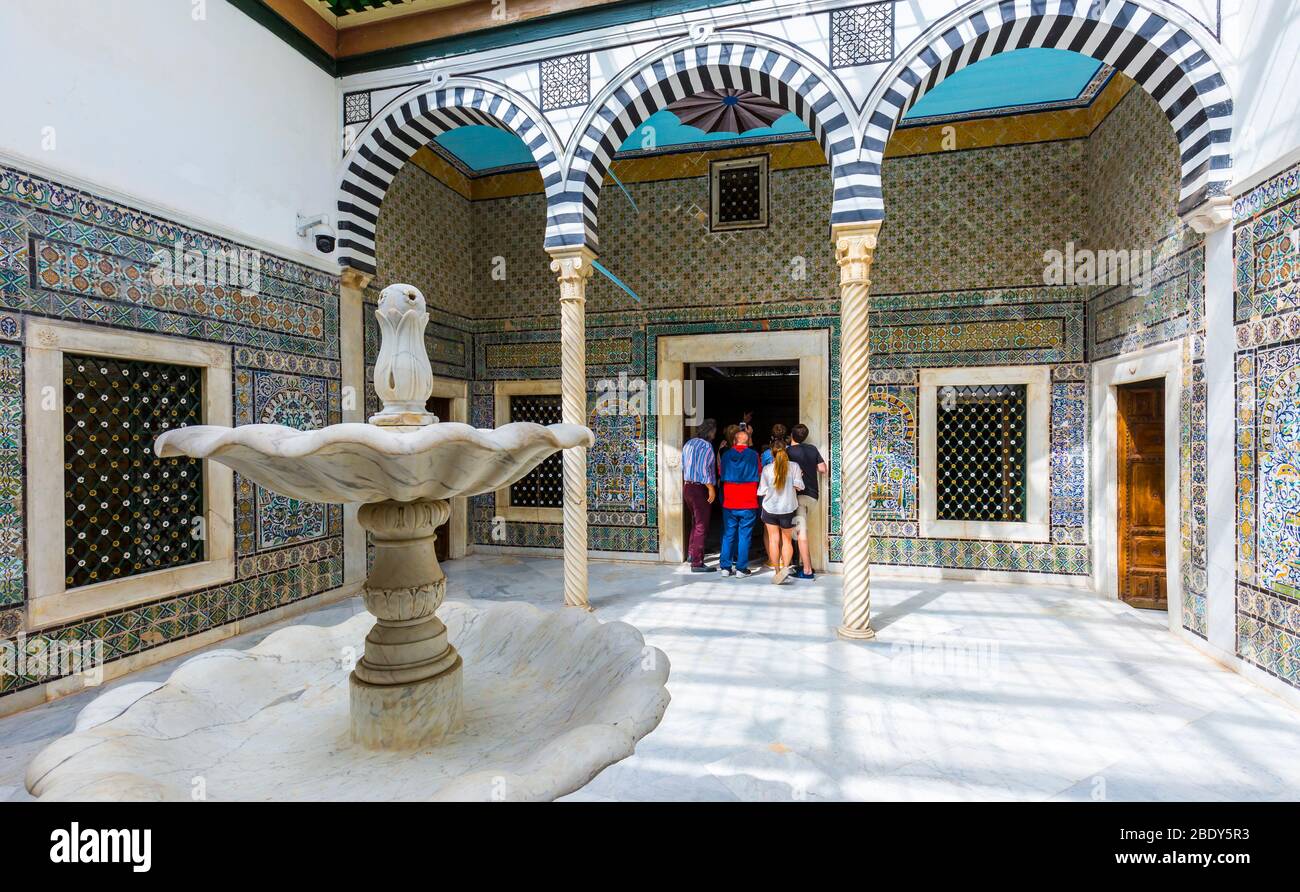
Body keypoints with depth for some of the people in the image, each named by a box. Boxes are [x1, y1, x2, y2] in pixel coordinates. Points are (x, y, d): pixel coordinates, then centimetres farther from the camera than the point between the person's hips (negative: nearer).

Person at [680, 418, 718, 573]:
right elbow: (703, 469, -21)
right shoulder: (706, 446, -15)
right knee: (701, 526, -2)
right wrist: (711, 488, -17)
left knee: (696, 522, 24)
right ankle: (697, 563, 1)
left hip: (687, 486, 9)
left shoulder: (689, 443, 11)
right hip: (700, 489, -9)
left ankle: (691, 553, 34)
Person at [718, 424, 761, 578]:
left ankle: (726, 567, 12)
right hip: (748, 503, -2)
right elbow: (758, 475, 7)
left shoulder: (725, 455, 1)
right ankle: (741, 568, 5)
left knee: (728, 535, 9)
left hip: (729, 503, 2)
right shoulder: (753, 455, -5)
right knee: (744, 536, 4)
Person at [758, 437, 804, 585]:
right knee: (787, 540, 13)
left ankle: (777, 571, 13)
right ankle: (785, 567, -8)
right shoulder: (794, 466, -8)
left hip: (770, 508, 0)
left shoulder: (767, 469, -6)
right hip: (788, 508, 0)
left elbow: (762, 491, -4)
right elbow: (798, 486, -13)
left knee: (773, 539, 12)